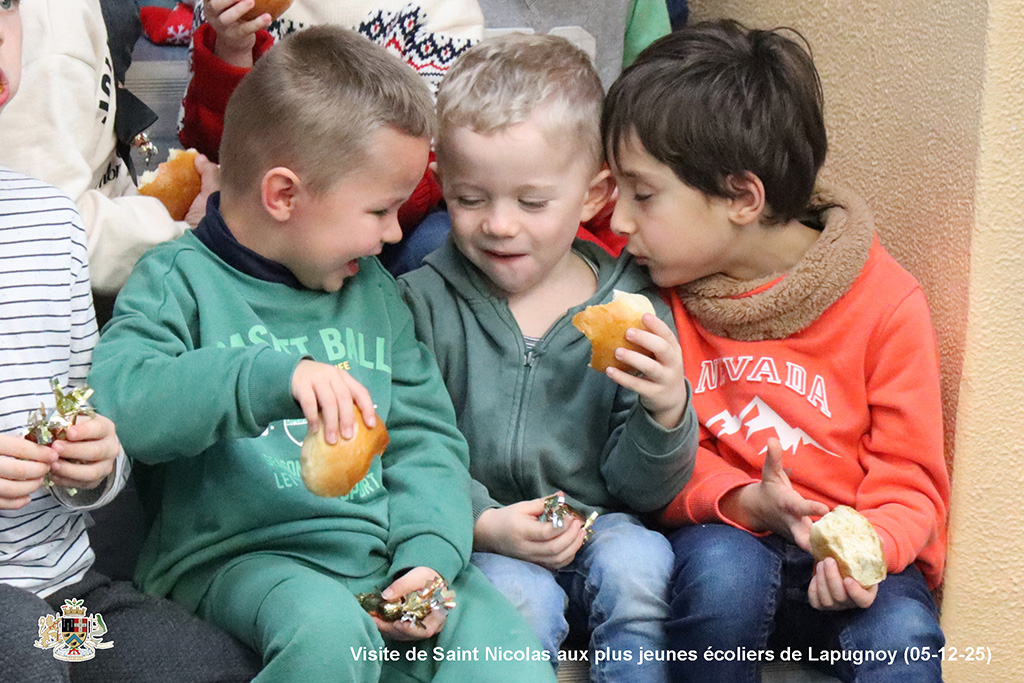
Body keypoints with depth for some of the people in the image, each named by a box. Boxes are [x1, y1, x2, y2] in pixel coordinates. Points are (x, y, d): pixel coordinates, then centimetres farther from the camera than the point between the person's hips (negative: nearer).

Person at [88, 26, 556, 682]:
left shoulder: (374, 289, 17)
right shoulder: (180, 281, -2)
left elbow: (426, 436, 13)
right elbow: (116, 401, -19)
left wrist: (430, 553, -5)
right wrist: (273, 376, -31)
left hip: (385, 555, 4)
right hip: (240, 555, -4)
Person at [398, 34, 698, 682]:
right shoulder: (424, 303, -2)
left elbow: (642, 489, 0)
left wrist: (665, 413, -20)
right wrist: (483, 524, -21)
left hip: (599, 525, 1)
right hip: (472, 541, -1)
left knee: (638, 561, -29)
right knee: (521, 596, -30)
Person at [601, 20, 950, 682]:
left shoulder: (887, 303, -9)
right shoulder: (661, 295, 1)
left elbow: (910, 481, -3)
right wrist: (745, 502, -18)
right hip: (727, 535, 3)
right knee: (723, 568, -32)